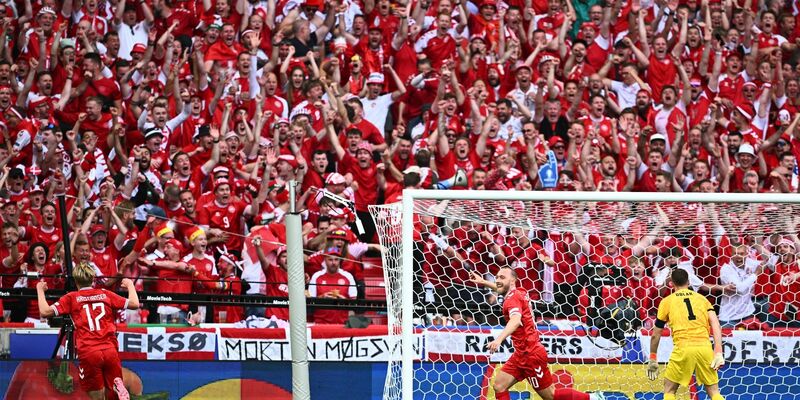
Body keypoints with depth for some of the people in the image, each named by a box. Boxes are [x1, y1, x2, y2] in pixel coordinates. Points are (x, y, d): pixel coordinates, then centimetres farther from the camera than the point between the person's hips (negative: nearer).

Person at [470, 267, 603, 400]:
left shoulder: (513, 298, -19)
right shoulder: (519, 292, 8)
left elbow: (516, 320, -40)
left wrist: (499, 339, -54)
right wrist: (483, 282, 40)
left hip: (531, 355, -10)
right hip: (521, 354, 10)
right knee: (499, 386, 1)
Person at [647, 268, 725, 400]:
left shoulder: (667, 301, 12)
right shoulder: (702, 298, 17)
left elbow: (656, 335, 16)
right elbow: (716, 325, 4)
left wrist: (652, 359, 26)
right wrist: (718, 353, -2)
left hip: (683, 349, -2)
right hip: (704, 347, 2)